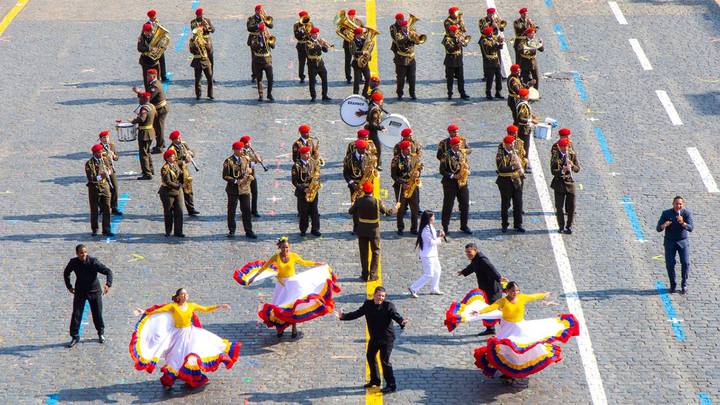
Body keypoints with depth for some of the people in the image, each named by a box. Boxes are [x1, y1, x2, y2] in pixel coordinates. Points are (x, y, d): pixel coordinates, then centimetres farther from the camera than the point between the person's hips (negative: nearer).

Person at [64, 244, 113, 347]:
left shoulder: (93, 262, -20)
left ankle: (101, 333, 29)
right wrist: (69, 286, 6)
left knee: (97, 314, 6)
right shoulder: (73, 263, -10)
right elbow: (66, 273, 11)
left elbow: (108, 271, -20)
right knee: (76, 314, -5)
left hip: (94, 291, -2)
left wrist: (108, 284, -36)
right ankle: (75, 336, 7)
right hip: (80, 291, 2)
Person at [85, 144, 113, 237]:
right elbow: (90, 177, -17)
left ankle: (106, 230, 3)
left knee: (107, 209, -2)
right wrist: (99, 176, -29)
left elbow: (109, 170, 21)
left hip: (105, 187, 4)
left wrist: (107, 172, -2)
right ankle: (94, 229, 19)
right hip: (94, 188, -4)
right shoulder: (89, 163, -9)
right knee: (94, 210, 6)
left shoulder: (104, 160, 6)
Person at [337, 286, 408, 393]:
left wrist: (402, 322, -47)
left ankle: (391, 385, -2)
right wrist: (343, 316, 0)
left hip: (386, 337, -7)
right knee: (370, 356, 21)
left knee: (384, 360, -11)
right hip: (374, 337, 7)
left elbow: (396, 316, -26)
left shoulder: (388, 305, -15)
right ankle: (375, 380, 40)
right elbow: (357, 314, 8)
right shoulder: (368, 304, 1)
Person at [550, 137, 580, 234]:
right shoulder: (555, 157, -7)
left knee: (571, 206, 3)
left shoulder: (572, 155, 2)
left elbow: (578, 169, 4)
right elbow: (553, 171, -13)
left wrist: (572, 166, -18)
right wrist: (563, 170, -30)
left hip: (570, 183, 2)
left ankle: (569, 226, 17)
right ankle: (561, 226, 14)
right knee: (559, 206, 1)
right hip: (559, 183, -2)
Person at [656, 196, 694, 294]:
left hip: (683, 241, 0)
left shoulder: (687, 213, -12)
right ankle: (673, 285, 14)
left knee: (685, 263, -11)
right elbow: (658, 228, -12)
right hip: (670, 242, 0)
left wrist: (683, 223, -42)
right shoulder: (666, 213, -11)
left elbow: (691, 228, -22)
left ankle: (684, 285, 6)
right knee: (670, 264, -5)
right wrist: (663, 226, -36)